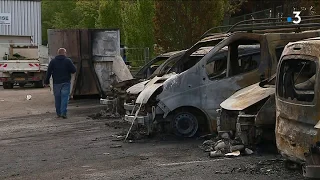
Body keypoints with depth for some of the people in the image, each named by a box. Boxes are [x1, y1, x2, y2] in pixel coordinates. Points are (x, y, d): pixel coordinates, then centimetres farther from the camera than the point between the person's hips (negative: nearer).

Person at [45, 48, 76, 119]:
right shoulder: (68, 61, -2)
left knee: (57, 98, 9)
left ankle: (58, 113, 14)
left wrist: (46, 82, 8)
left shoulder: (53, 61, 5)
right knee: (65, 97, -4)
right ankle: (63, 113, -12)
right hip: (66, 83, -2)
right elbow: (74, 70, -4)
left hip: (56, 83, 2)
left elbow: (49, 72, 4)